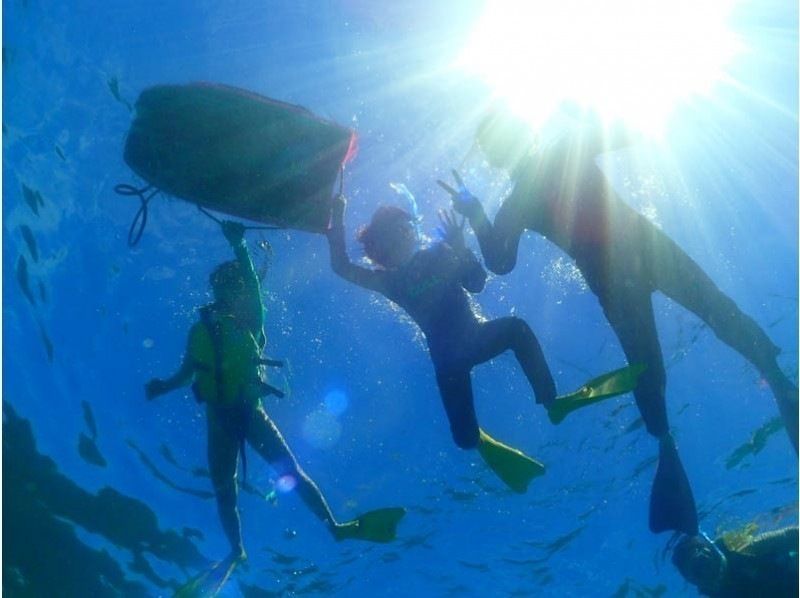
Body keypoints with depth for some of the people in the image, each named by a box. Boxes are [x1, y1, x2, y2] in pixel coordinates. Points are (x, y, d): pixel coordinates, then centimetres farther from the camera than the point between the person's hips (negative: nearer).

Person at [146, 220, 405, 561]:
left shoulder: (249, 321, 5)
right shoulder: (199, 331, 11)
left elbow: (253, 286, -13)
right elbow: (187, 374, 11)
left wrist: (238, 246, -26)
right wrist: (163, 386, -9)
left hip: (250, 411, -2)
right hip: (219, 418, 2)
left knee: (291, 472, -13)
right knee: (224, 492, 5)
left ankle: (335, 528, -16)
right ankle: (236, 552, 19)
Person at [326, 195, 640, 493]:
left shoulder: (438, 255, 9)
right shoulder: (391, 280, 2)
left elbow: (477, 283, -3)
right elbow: (341, 266, -9)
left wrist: (459, 247, -16)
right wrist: (338, 219, -16)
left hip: (476, 335, 2)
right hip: (448, 358, -2)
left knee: (516, 328, -34)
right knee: (465, 438, -14)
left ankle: (550, 401, -31)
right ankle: (483, 442, 23)